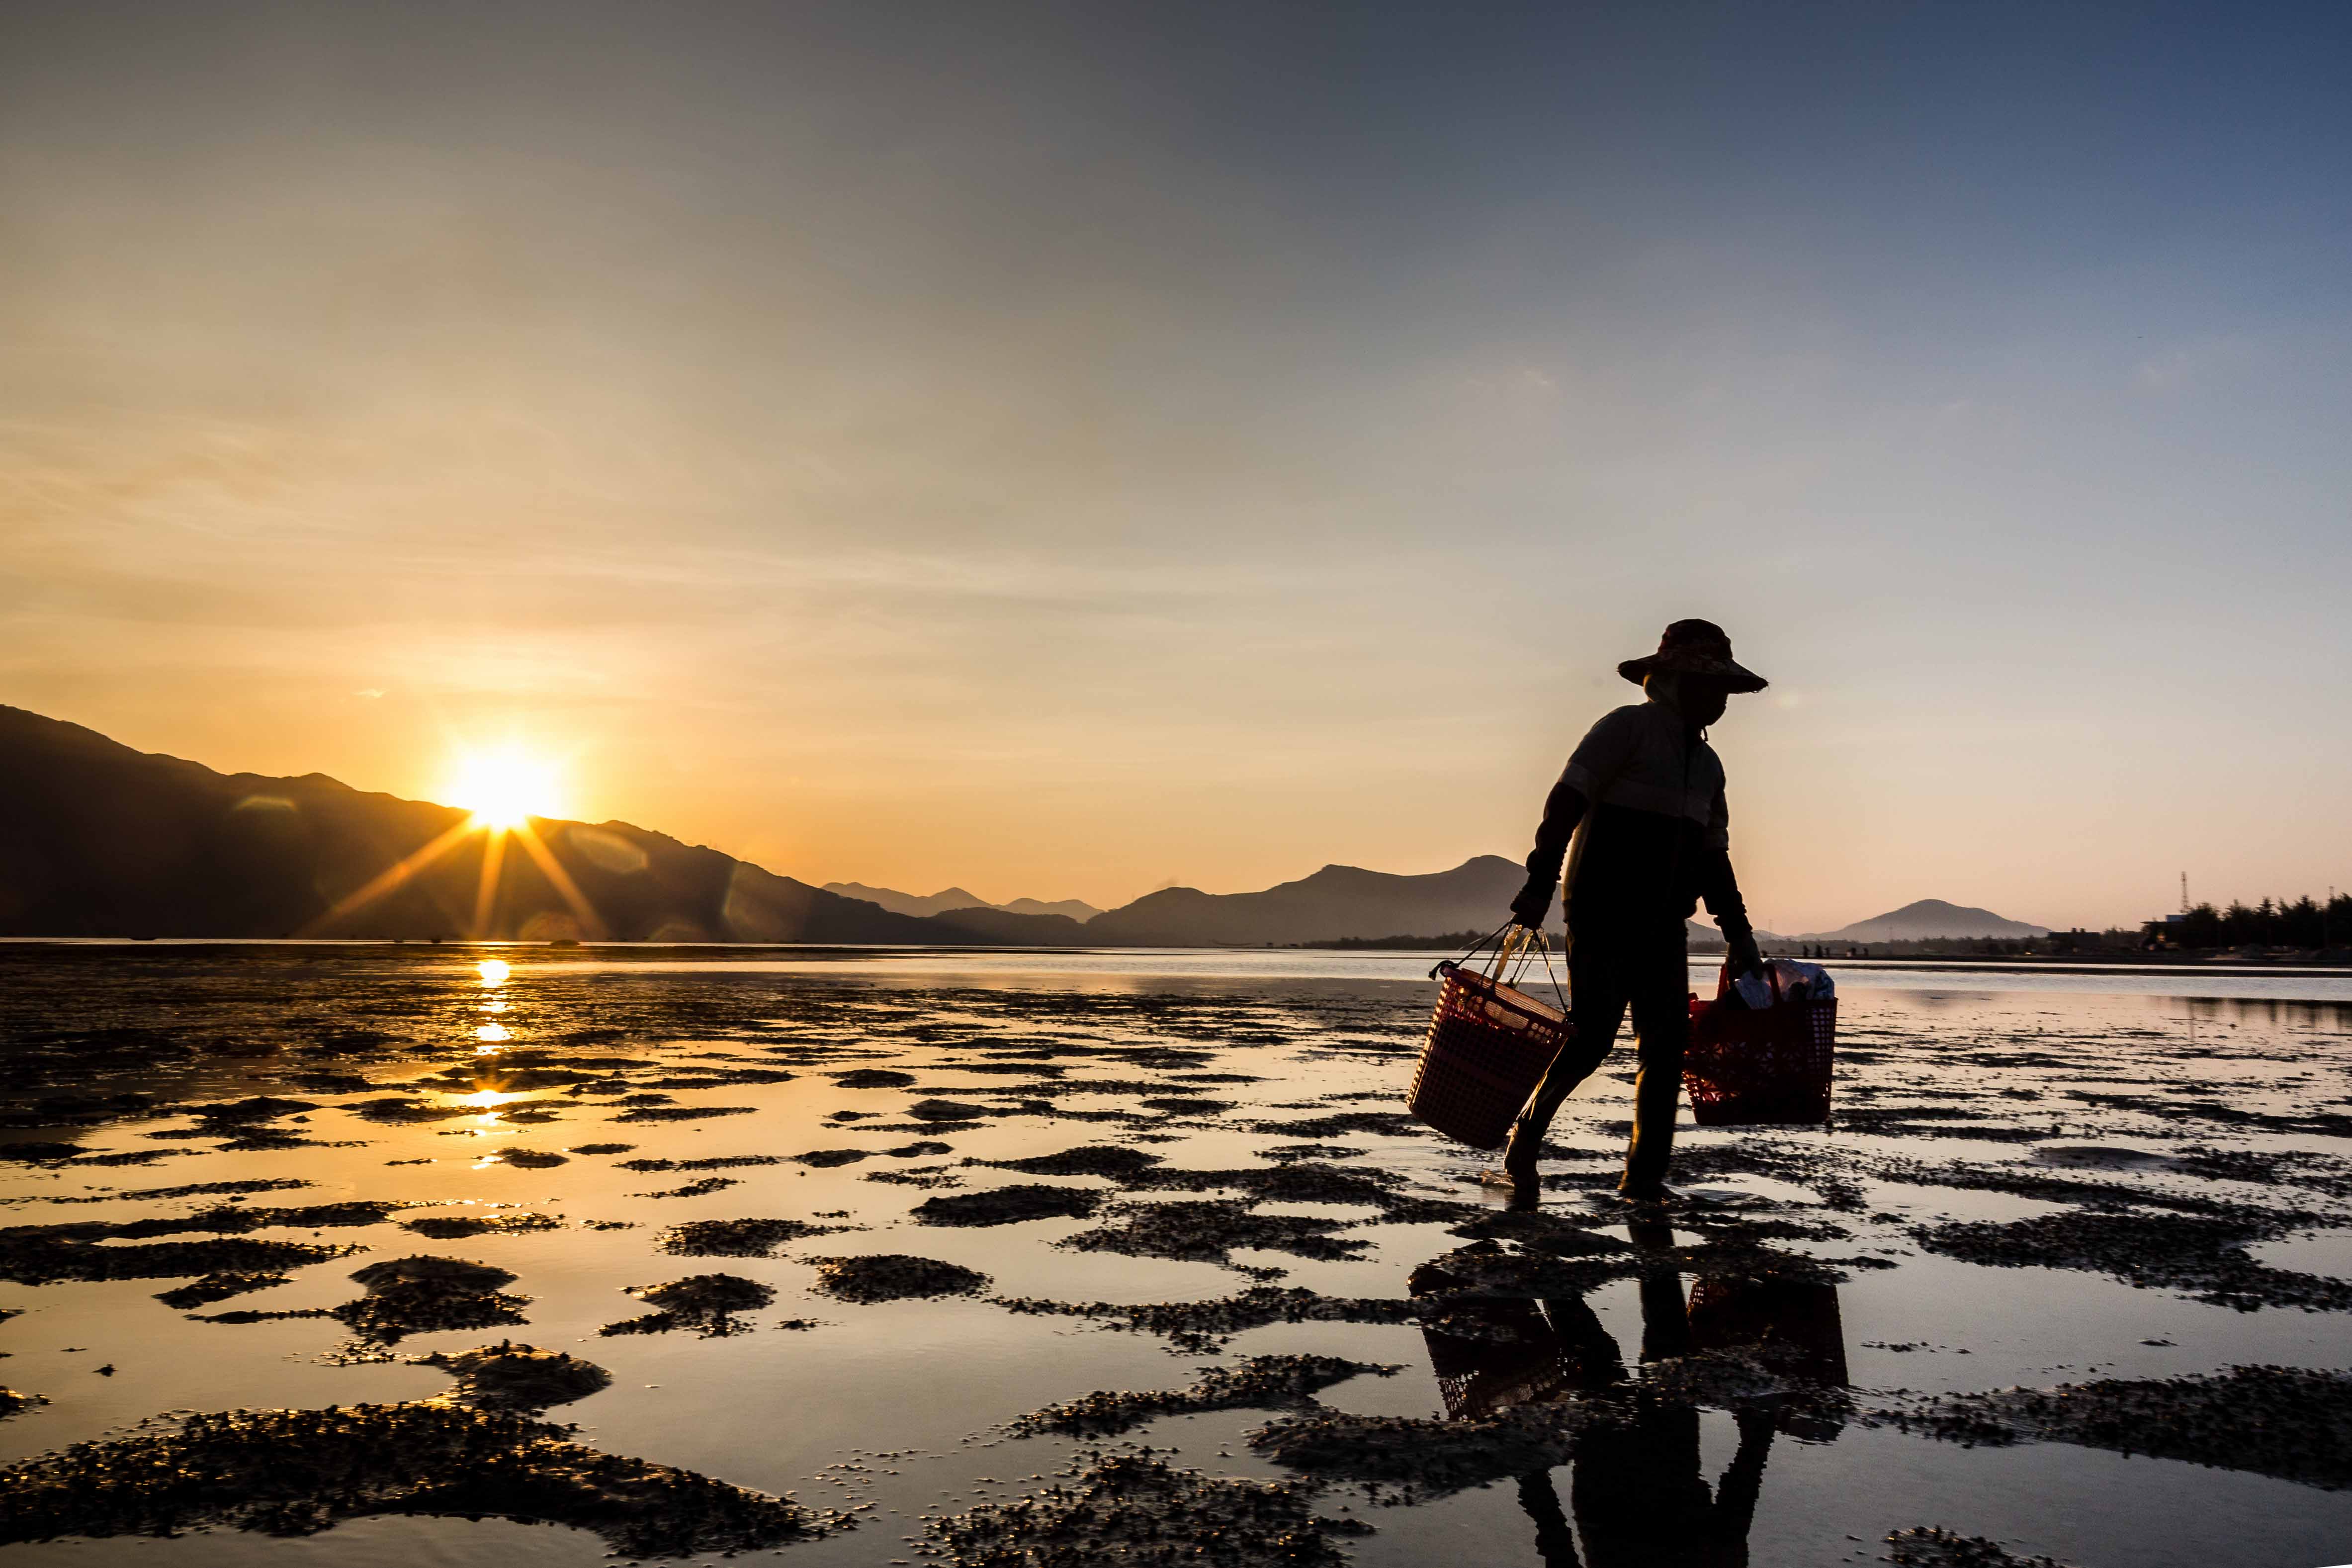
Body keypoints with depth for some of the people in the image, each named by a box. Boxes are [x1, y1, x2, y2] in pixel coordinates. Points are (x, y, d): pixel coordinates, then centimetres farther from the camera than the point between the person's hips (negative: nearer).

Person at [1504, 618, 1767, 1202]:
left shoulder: (1708, 765, 19)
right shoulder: (1627, 728, -4)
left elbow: (1712, 856, 24)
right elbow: (1566, 802, -14)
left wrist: (1738, 933, 19)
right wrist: (1540, 882, -24)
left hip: (1663, 928, 8)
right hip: (1602, 917, -7)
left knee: (1667, 1045, 1)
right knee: (1592, 1035, -13)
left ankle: (1646, 1175, 10)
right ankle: (1525, 1139, 7)